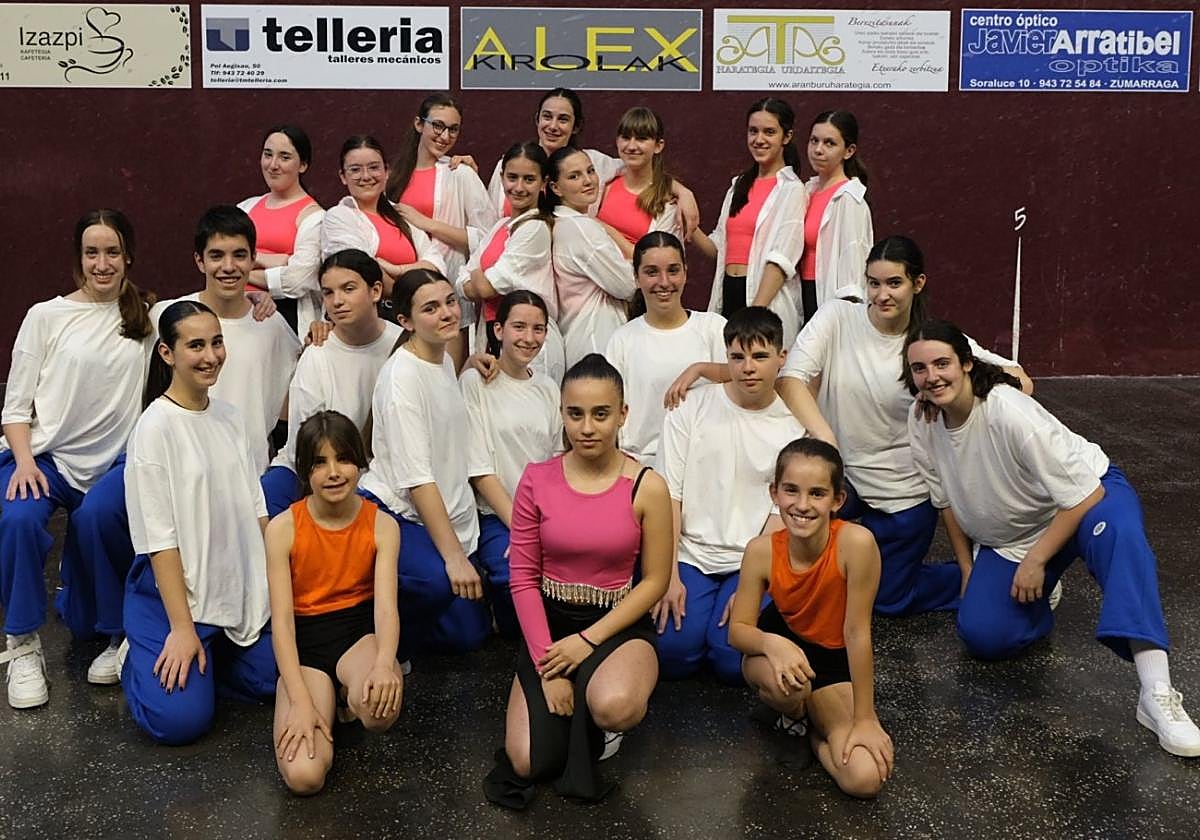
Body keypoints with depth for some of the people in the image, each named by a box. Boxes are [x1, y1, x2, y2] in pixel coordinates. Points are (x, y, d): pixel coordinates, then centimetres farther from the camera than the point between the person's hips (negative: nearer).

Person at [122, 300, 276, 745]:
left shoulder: (229, 416, 4)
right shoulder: (155, 427, -15)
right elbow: (159, 538, -17)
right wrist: (182, 628, -18)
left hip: (242, 587, 6)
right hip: (175, 589, -6)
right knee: (181, 720, -15)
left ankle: (207, 654, 21)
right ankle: (137, 656, 14)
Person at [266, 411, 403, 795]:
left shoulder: (381, 526, -5)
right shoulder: (283, 529, -8)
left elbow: (386, 607, -15)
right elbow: (282, 619, -11)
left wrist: (384, 663, -38)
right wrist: (300, 701, -22)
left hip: (361, 631, 1)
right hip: (305, 640, 0)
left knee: (381, 708, -37)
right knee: (303, 774, -23)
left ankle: (352, 693, 3)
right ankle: (329, 697, 11)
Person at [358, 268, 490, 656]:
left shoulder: (445, 361, 9)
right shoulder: (401, 375, -18)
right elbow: (415, 477, -24)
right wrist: (454, 555, -26)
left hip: (449, 515, 9)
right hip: (393, 514, -8)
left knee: (467, 634, 5)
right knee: (437, 580, -37)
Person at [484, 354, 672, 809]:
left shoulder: (646, 488, -10)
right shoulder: (537, 480, -6)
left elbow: (655, 580, -5)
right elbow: (523, 577, -3)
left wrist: (589, 640, -14)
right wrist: (546, 663, -11)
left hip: (618, 625, -2)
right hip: (551, 621, 2)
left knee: (613, 706, -36)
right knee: (528, 763, -13)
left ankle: (593, 729, 2)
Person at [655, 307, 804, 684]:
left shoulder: (795, 425, -1)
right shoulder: (691, 409, -1)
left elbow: (782, 515, -2)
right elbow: (669, 497, -2)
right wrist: (669, 576, -10)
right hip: (690, 554, 0)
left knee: (732, 662, -18)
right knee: (673, 653, -18)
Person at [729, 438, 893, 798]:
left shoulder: (855, 542, -30)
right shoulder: (761, 551, -20)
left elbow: (857, 632, -24)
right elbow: (738, 630, -12)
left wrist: (864, 719, -18)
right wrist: (772, 644, -36)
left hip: (837, 661, -1)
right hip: (783, 645, 1)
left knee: (866, 779, -20)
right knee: (786, 685, -38)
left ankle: (814, 723, 11)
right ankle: (795, 712, 2)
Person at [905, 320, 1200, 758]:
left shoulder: (1009, 412, -30)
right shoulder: (922, 423, -12)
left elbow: (1083, 494, -24)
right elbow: (947, 500, 5)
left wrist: (1035, 561, -20)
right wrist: (968, 569, 5)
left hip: (1086, 497, -5)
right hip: (1007, 539, 5)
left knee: (1117, 534, -42)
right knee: (982, 635, -17)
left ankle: (1157, 695, -52)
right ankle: (1035, 596, 18)